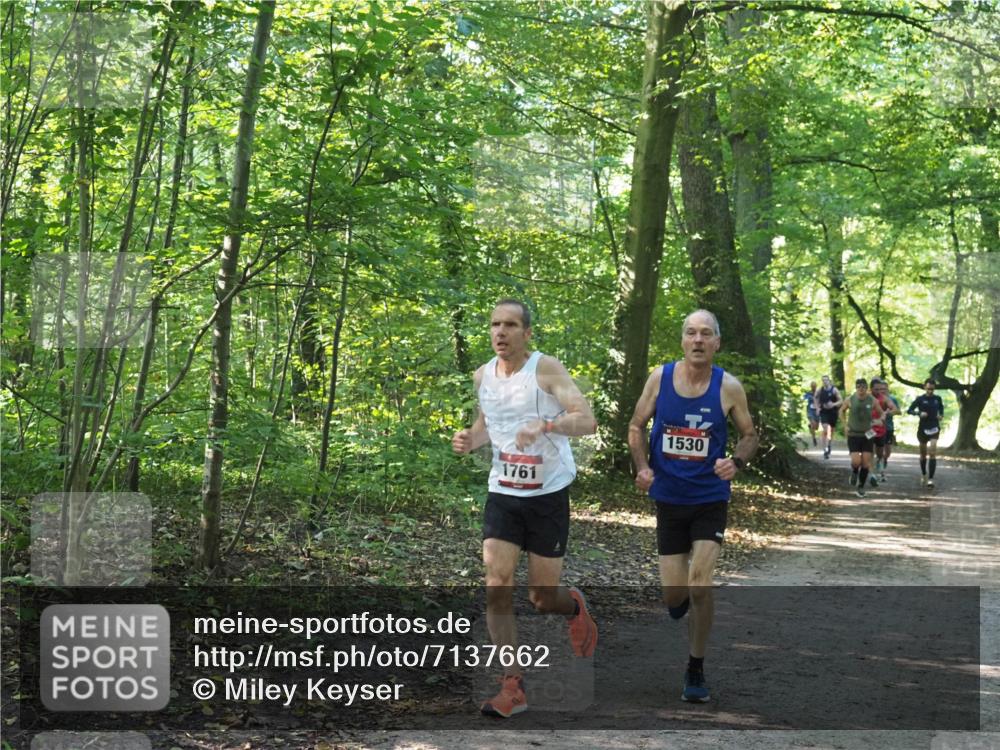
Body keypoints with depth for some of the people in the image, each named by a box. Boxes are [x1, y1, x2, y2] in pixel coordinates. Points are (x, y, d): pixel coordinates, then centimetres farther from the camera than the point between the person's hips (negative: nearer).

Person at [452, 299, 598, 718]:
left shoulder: (546, 369, -12)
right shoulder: (483, 376, 4)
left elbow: (586, 420, -20)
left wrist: (545, 425, -37)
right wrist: (471, 440, 0)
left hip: (548, 494, -4)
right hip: (503, 493, 4)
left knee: (542, 599, 4)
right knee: (497, 586, -11)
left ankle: (575, 609, 41)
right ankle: (513, 687, -5)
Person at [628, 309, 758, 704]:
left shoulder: (729, 387, -8)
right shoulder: (660, 378, -6)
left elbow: (749, 435, 4)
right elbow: (636, 426, 6)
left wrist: (737, 461, -16)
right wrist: (642, 467, -10)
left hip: (710, 499, -1)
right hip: (668, 498, 1)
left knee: (700, 587, -11)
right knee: (673, 595, 3)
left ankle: (696, 669, 7)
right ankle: (682, 596, 43)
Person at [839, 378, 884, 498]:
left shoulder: (872, 400, -6)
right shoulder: (850, 400, -6)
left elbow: (881, 413, 8)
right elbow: (842, 411, 12)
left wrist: (878, 421, -12)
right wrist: (845, 425, 1)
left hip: (867, 435, 1)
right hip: (853, 435, -1)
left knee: (866, 463, 0)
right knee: (856, 461, -14)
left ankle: (861, 487, 15)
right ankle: (854, 472, 22)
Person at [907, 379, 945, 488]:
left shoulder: (938, 399, 2)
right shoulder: (920, 399, -4)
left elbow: (941, 409, 21)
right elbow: (909, 410, -5)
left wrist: (941, 415, 0)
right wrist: (919, 413, -22)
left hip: (934, 429, 0)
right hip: (923, 429, 0)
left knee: (933, 452, -14)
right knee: (923, 453, 14)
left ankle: (931, 479, -17)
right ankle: (924, 475, 36)